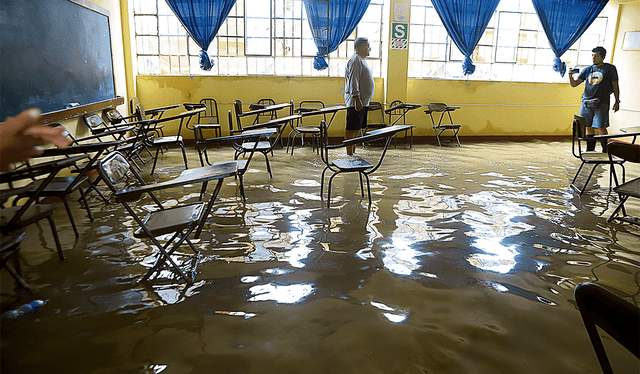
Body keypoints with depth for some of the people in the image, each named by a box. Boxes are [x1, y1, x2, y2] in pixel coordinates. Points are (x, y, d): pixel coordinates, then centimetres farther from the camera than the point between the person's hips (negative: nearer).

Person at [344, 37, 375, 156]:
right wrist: (357, 100, -26)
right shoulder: (355, 60, -12)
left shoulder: (361, 60, 22)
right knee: (351, 128, -7)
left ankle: (353, 152, 17)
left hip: (362, 102, 10)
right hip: (355, 102, -10)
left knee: (356, 129, 12)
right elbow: (353, 82, -20)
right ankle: (349, 154, -5)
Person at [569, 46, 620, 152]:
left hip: (601, 103, -3)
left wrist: (617, 101, 4)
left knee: (600, 127, -10)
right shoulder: (587, 70, 14)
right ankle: (590, 151, 13)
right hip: (586, 103, 3)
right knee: (589, 128, 5)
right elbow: (574, 84, 9)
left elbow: (615, 86, 9)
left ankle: (605, 151, 1)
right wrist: (570, 76, -11)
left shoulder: (610, 69, 7)